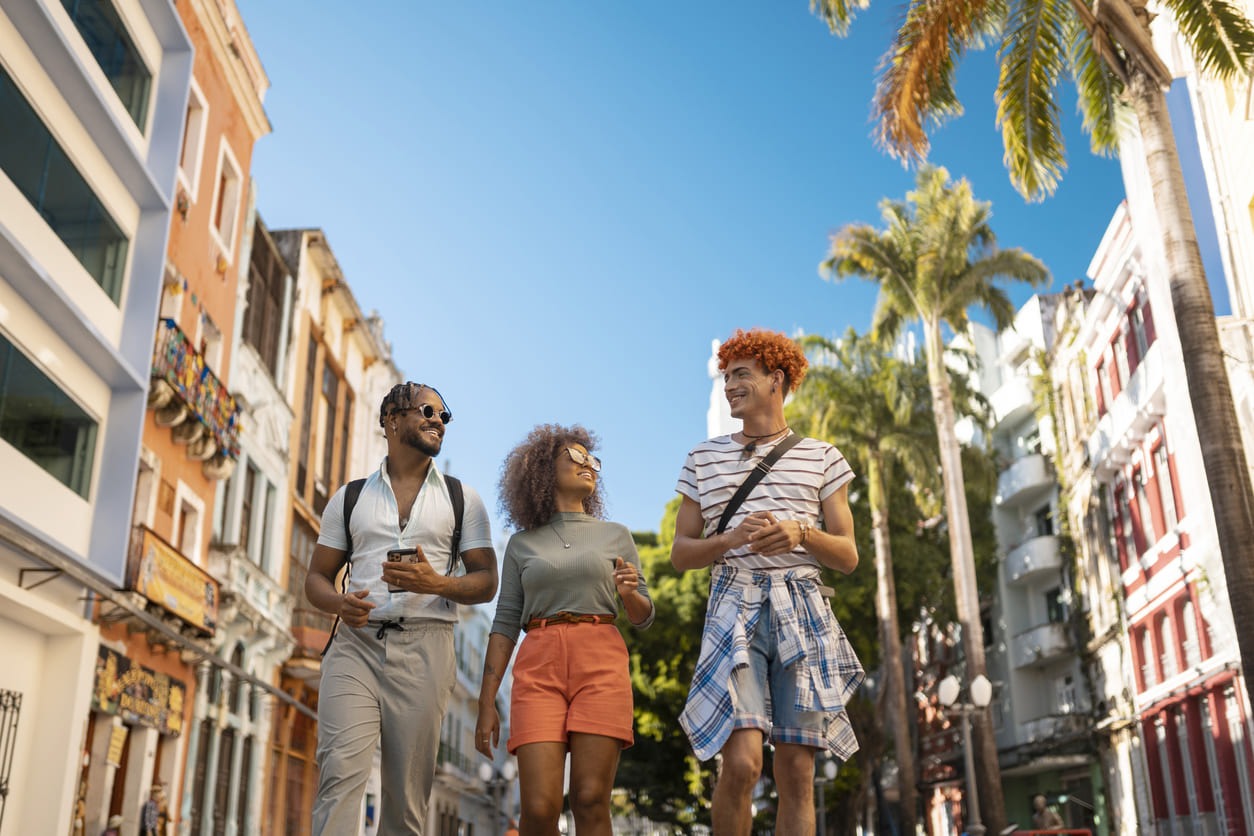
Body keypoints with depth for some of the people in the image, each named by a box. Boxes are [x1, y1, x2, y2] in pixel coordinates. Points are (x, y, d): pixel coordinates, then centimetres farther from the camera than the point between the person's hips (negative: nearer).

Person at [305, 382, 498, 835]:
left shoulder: (463, 499, 14)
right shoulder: (349, 498, 16)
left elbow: (486, 581, 8)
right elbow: (317, 577, 15)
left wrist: (438, 583, -13)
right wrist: (339, 603, -8)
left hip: (424, 648, 0)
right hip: (355, 644, 0)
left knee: (407, 790, -2)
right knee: (340, 772, -15)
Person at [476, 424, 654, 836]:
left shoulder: (616, 535, 16)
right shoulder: (522, 544, 15)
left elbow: (643, 617, 16)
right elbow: (505, 625, 11)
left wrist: (629, 592, -8)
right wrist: (487, 703, 4)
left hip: (601, 663, 0)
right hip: (539, 667, 0)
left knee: (591, 801, -10)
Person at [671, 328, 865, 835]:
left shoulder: (821, 458, 13)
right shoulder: (704, 459, 15)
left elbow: (848, 557, 10)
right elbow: (680, 554, 13)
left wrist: (801, 534, -11)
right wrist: (729, 540, -8)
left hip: (803, 610, 1)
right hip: (734, 607, 0)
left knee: (797, 771, -2)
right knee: (742, 763, -17)